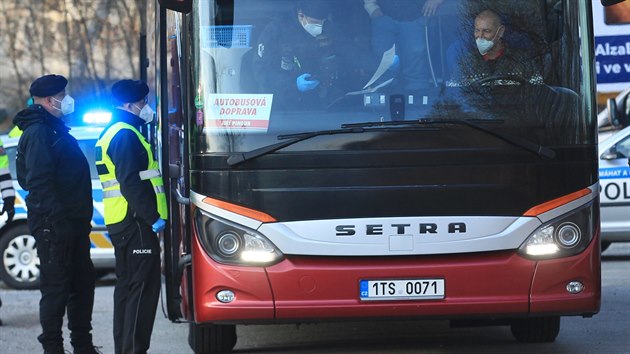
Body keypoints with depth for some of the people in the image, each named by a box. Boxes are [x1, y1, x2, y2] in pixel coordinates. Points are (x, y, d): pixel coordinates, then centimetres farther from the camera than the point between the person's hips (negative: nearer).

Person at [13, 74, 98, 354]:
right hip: (54, 223, -10)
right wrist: (56, 218, -26)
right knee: (56, 287, -7)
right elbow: (38, 181, -22)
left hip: (72, 222, 10)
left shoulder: (56, 130, 19)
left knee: (82, 282, 15)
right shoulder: (38, 133, -13)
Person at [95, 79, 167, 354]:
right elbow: (131, 184, -22)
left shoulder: (112, 134, 20)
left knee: (127, 285, 15)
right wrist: (153, 217, -21)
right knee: (143, 286, -11)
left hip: (120, 223, 11)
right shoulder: (126, 135, -14)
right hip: (135, 221, -11)